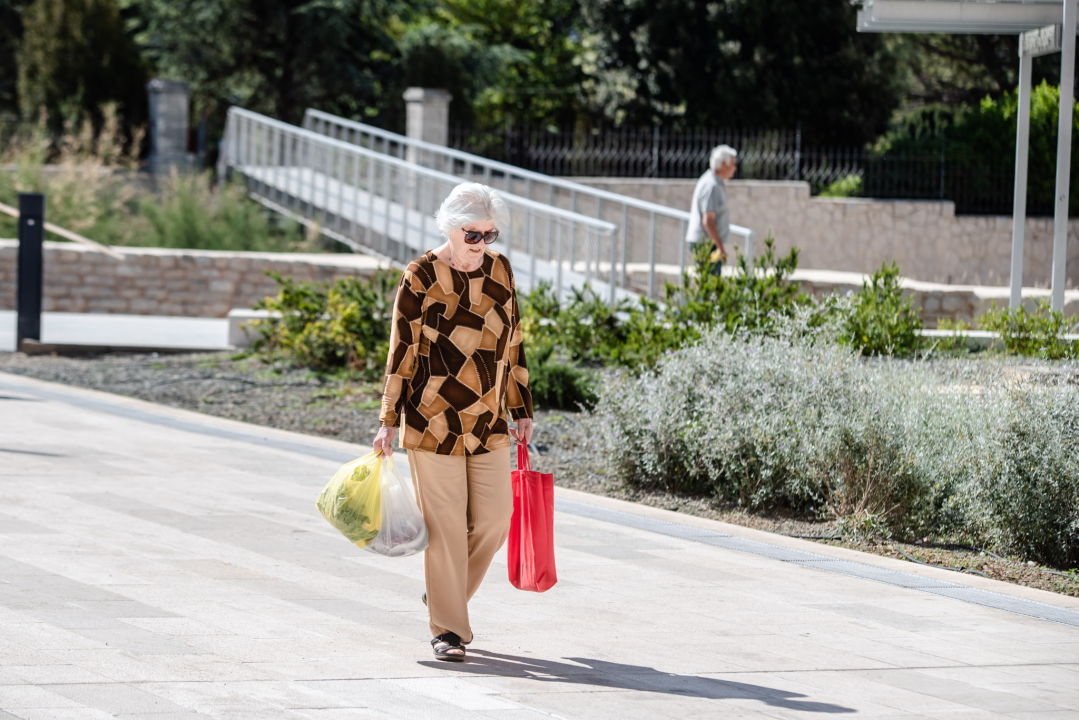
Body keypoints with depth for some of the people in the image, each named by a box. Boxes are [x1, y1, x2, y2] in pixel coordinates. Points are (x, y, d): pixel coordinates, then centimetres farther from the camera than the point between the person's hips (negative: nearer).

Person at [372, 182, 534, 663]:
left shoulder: (500, 270, 8)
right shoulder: (421, 277, -7)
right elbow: (402, 351, -5)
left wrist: (521, 410, 15)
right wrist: (389, 421, -7)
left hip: (488, 423, 5)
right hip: (432, 421, -5)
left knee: (493, 519, 3)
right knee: (445, 524, -3)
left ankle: (445, 594, 28)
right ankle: (447, 628, 6)